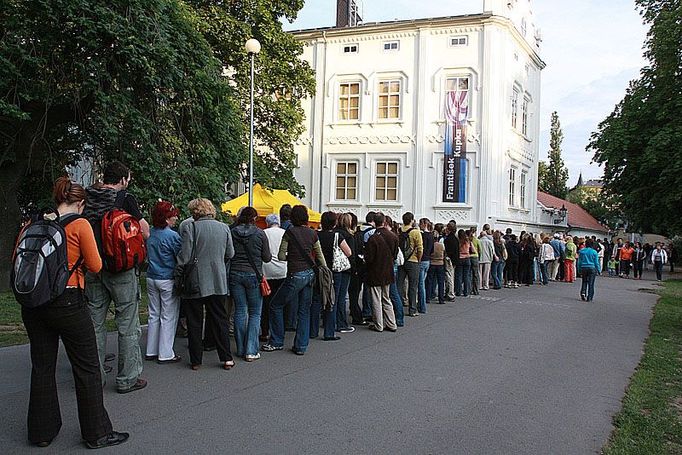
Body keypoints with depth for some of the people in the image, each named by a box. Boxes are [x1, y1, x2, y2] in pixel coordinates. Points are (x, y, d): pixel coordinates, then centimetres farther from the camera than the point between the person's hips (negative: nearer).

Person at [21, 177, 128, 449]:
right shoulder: (80, 225, -9)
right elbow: (95, 266, -6)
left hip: (33, 303, 5)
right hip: (68, 303, -5)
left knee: (42, 367, 16)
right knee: (87, 368, 6)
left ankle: (41, 432, 27)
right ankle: (97, 433, 14)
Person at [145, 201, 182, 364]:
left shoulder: (150, 234, 4)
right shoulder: (172, 236, -16)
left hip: (151, 278, 7)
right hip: (168, 280, -7)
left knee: (154, 315, 14)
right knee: (168, 317, 1)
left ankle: (151, 351, 21)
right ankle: (165, 354, 5)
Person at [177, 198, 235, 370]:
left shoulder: (190, 227, -9)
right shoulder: (224, 227, 3)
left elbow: (185, 255, -13)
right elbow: (230, 254, 8)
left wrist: (178, 273, -1)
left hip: (195, 283, -3)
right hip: (218, 282, 3)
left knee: (194, 323, 8)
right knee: (220, 320, 12)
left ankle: (196, 361, 14)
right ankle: (226, 358, 12)